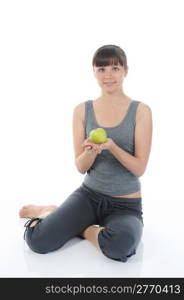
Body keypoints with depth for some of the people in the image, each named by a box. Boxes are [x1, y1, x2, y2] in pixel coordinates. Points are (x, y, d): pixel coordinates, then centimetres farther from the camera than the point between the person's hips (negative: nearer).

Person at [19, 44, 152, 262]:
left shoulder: (141, 111, -7)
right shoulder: (82, 110, 0)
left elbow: (139, 169, -9)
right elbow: (80, 167, -1)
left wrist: (111, 146, -26)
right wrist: (92, 150, -24)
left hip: (126, 204, -1)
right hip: (89, 195, 1)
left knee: (121, 244, -35)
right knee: (37, 240, -20)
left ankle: (82, 229, -2)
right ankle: (49, 212, 15)